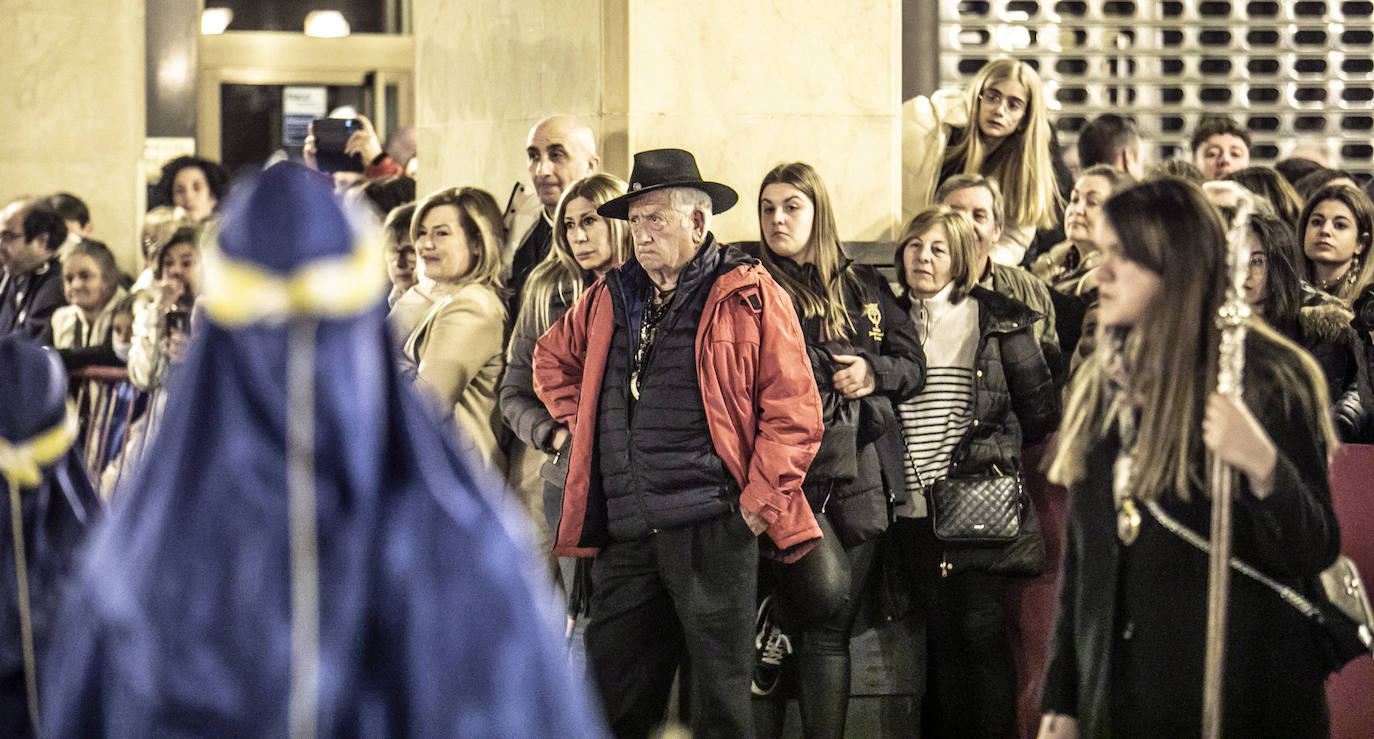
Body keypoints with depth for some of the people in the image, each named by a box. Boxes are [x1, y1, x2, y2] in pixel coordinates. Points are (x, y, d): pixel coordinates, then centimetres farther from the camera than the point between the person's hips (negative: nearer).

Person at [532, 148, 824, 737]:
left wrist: (762, 499, -10)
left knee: (721, 687, 0)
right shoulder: (610, 298, 16)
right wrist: (585, 424, 19)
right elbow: (553, 357, 34)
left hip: (712, 527, -5)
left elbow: (792, 409, -4)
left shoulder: (749, 296, 0)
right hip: (625, 532, 5)